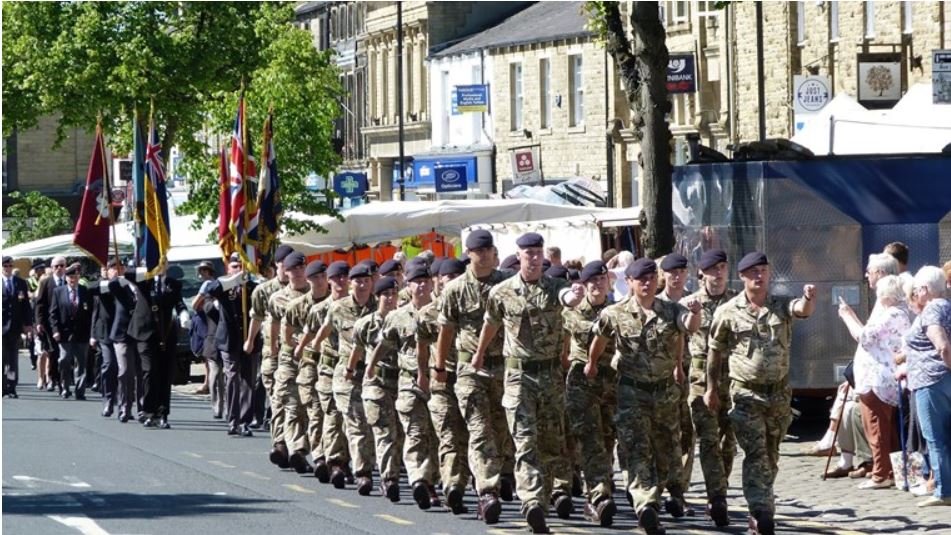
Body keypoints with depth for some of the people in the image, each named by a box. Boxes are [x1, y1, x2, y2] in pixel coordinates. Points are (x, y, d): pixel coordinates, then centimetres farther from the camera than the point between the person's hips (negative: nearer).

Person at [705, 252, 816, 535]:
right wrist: (711, 389, 10)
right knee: (756, 455, -12)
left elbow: (803, 310, -23)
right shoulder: (727, 312, -3)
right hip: (747, 394, -3)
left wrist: (809, 298, -47)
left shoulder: (781, 305, -1)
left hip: (779, 392, 3)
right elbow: (715, 350, 8)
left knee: (770, 456, 13)